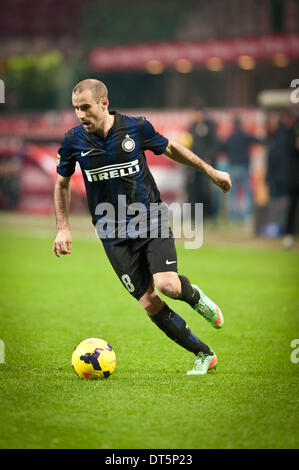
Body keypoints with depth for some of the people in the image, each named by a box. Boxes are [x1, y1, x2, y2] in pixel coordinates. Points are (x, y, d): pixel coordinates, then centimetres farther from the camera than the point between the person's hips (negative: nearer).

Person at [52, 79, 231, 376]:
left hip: (151, 221, -1)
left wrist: (210, 171, 17)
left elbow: (170, 148, 10)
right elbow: (62, 183, 11)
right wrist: (63, 228, 4)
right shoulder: (74, 140, -6)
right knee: (150, 303, -5)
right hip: (114, 235, 1)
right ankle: (204, 355, 11)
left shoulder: (136, 127, -8)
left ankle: (194, 296, 14)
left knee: (167, 285, -23)